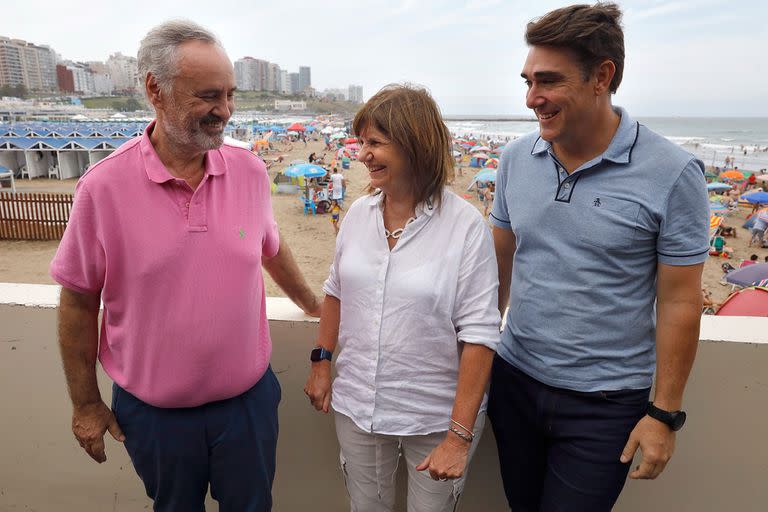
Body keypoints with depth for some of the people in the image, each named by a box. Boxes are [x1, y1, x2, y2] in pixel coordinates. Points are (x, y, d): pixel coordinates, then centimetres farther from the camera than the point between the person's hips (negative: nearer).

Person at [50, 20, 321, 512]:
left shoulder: (250, 170, -8)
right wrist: (86, 404, 2)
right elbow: (78, 303, -5)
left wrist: (312, 303, 21)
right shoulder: (104, 187, -16)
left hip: (248, 397, 2)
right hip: (153, 412, -1)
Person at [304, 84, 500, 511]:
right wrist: (322, 363, 10)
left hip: (436, 415, -4)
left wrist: (459, 436, -17)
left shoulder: (466, 225, -18)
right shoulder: (359, 214, -2)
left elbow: (479, 335, -18)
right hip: (357, 406, 5)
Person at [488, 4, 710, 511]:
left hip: (603, 404, -4)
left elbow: (679, 303, -10)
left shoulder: (672, 175, -14)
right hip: (514, 380, 4)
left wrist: (665, 413, -7)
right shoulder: (517, 159, -3)